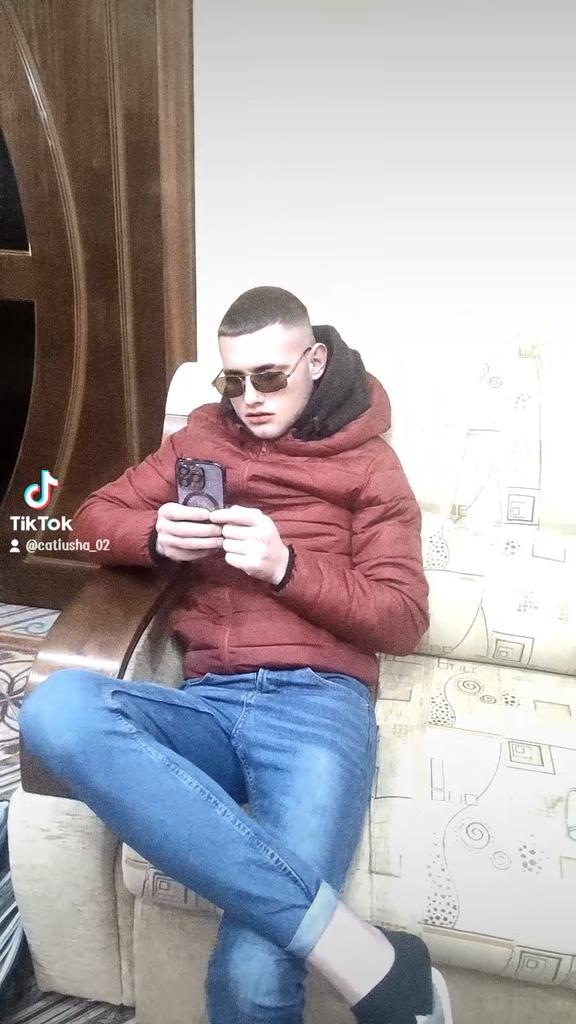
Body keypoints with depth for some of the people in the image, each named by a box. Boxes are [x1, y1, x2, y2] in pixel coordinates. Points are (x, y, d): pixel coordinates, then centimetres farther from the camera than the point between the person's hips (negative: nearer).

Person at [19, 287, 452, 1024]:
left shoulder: (368, 463, 11)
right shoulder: (202, 436, 21)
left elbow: (403, 620, 4)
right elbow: (95, 517, 21)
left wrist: (286, 567, -12)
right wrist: (157, 536, -2)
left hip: (318, 703, -4)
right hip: (210, 704, 5)